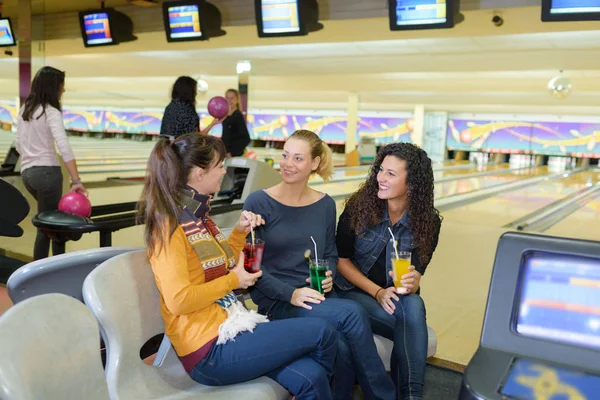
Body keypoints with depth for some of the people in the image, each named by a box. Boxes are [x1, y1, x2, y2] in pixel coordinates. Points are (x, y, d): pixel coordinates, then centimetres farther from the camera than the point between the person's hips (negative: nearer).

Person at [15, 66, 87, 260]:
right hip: (47, 172, -8)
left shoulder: (24, 109, 12)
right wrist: (76, 181, -32)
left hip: (27, 172, 8)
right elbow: (64, 147, -25)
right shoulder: (51, 112, -12)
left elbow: (19, 145, 16)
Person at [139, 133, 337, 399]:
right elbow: (179, 300, -24)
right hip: (210, 349, -8)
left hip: (227, 327, 8)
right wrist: (233, 281, -13)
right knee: (322, 333, -6)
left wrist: (240, 232, 8)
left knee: (310, 378, -10)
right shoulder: (170, 226, -16)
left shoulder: (197, 215, 11)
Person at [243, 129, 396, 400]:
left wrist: (328, 276, -8)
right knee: (352, 313, -27)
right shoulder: (258, 203, -7)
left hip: (317, 297, 4)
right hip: (277, 301, -4)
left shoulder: (325, 205, 6)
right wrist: (290, 293, -20)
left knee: (343, 348, -29)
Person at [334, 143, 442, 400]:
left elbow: (416, 273, -6)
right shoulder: (359, 206, -14)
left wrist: (410, 284, -32)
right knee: (412, 325, -29)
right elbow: (341, 260, -8)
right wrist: (377, 292, -20)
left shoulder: (427, 221, -9)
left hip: (395, 296, 2)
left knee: (414, 306, -34)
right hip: (355, 291, -2)